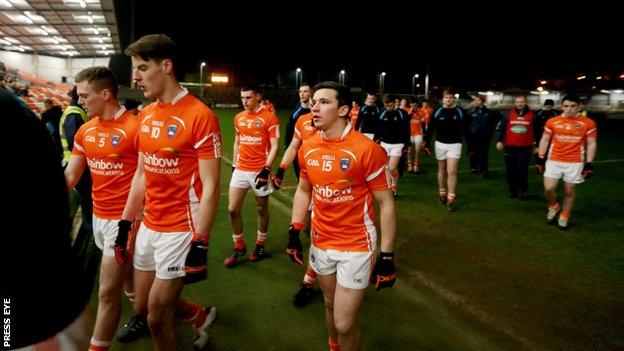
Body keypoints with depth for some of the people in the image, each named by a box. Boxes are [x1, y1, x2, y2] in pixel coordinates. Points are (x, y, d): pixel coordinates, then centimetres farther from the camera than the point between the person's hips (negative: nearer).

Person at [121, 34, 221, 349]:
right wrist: (125, 223, 14)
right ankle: (201, 316, 45)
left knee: (157, 317, 6)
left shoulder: (199, 115, -17)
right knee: (143, 305, 21)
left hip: (180, 231, -8)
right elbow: (142, 175, 14)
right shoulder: (145, 115, 7)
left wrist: (200, 244, -19)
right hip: (149, 227, 8)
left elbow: (210, 187, -18)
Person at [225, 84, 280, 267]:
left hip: (260, 170, -5)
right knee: (233, 209, 2)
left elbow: (274, 146, -11)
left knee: (262, 209, 10)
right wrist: (234, 165, 15)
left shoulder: (269, 118, -8)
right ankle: (239, 246, 18)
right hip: (241, 170, 5)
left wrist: (266, 169, -19)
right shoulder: (238, 118, 9)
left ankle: (260, 245, 28)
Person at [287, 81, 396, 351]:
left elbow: (386, 204, -13)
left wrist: (387, 256, -14)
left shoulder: (367, 149, -19)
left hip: (356, 247, -5)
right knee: (330, 304, 24)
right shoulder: (308, 148, -2)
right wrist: (294, 231, 7)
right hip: (320, 242, 5)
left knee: (344, 323, 2)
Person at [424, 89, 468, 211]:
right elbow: (430, 129, 4)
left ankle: (451, 200, -5)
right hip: (440, 144, 2)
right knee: (442, 170, 14)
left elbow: (466, 130, 2)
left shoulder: (460, 112, -2)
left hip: (455, 145, -2)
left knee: (452, 171, -10)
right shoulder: (437, 112, 1)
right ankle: (442, 194, 30)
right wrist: (427, 144, 0)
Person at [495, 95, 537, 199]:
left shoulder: (531, 115, 5)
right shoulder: (508, 114, 3)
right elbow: (500, 128, 4)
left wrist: (536, 144, 12)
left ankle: (523, 191, 6)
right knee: (511, 169, 6)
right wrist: (499, 140, -6)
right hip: (510, 147, 1)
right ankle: (512, 190, 18)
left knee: (522, 169, -7)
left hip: (525, 147, -1)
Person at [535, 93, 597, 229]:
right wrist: (540, 159, 3)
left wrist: (589, 164, -5)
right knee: (549, 188, -7)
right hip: (554, 161, 1)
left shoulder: (588, 123, -2)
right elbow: (544, 140, 7)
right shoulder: (552, 121, 1)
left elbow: (591, 144, 0)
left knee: (570, 191, 6)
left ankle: (564, 217, 25)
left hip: (575, 163, -1)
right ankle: (553, 207, 24)